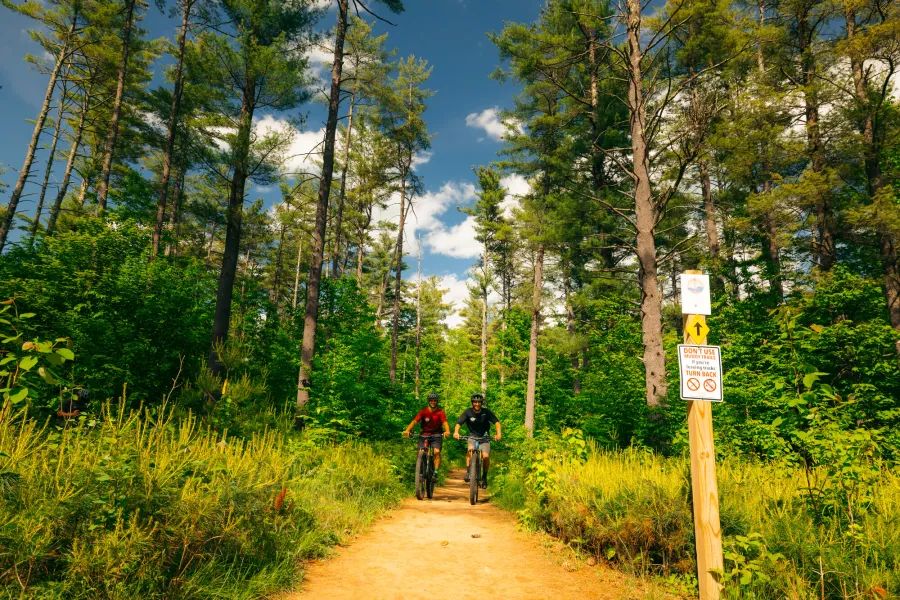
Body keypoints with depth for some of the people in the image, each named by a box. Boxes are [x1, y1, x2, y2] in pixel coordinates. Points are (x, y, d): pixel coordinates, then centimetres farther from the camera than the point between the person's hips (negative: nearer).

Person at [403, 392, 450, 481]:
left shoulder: (440, 412, -8)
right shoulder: (423, 411, -8)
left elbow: (445, 423, -23)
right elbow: (414, 421, -19)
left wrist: (447, 431, -46)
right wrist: (407, 430, -38)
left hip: (436, 435, -1)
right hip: (424, 434, 1)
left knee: (437, 452, -23)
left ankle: (435, 473, -17)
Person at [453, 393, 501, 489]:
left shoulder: (486, 412, -11)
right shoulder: (468, 412, -11)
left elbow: (496, 422, -15)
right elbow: (459, 423, -18)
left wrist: (498, 433, -32)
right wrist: (456, 432, -38)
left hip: (484, 437, 0)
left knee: (486, 456, -18)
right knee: (470, 450, -31)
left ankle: (485, 476, 7)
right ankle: (468, 471, -16)